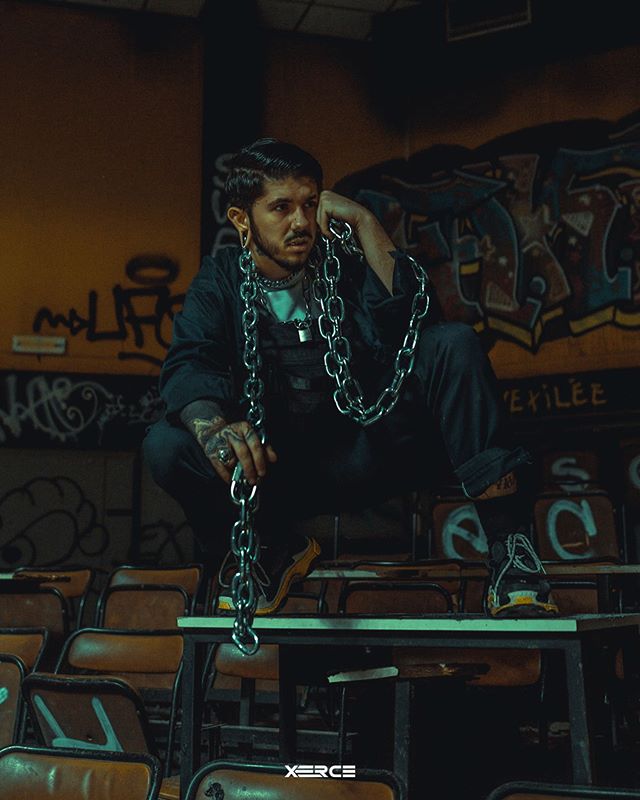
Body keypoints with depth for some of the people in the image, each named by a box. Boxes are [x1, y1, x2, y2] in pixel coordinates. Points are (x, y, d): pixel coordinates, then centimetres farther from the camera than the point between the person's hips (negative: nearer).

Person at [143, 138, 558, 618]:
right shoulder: (221, 282, 1)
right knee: (167, 446, -24)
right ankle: (276, 547, 4)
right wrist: (214, 426, -38)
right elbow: (188, 364, -16)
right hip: (280, 472, 1)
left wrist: (363, 222, -17)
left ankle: (508, 547, -25)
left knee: (453, 344, -23)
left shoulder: (345, 262, 0)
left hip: (375, 449, 0)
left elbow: (416, 317, -19)